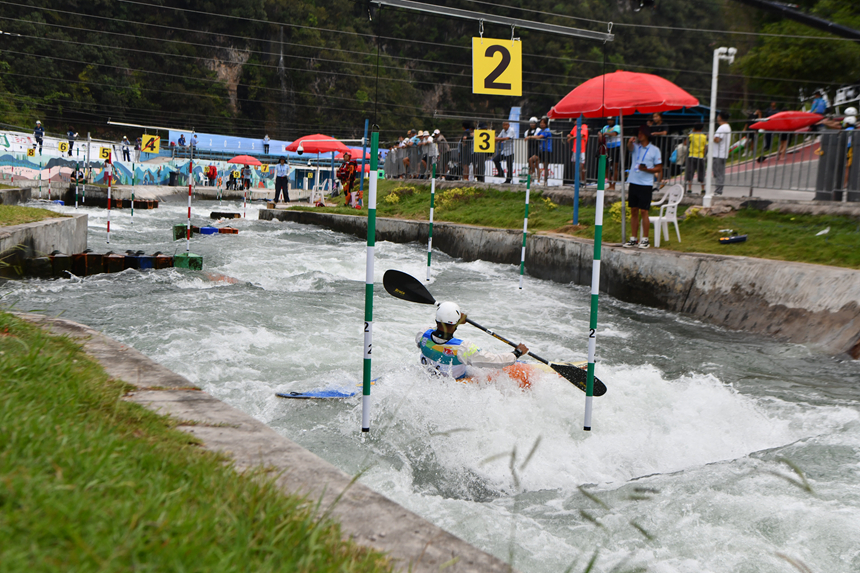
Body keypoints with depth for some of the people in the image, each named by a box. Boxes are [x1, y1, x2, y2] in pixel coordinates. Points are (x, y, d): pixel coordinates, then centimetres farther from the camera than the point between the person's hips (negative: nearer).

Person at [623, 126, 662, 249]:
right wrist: (630, 142, -37)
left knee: (643, 211, -6)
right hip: (633, 182, 4)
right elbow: (630, 147, -14)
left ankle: (645, 240, 1)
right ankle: (633, 239, 14)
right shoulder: (635, 146, 10)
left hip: (646, 184, -4)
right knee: (633, 211, 7)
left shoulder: (655, 150, 1)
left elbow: (659, 168, 0)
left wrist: (647, 169, -17)